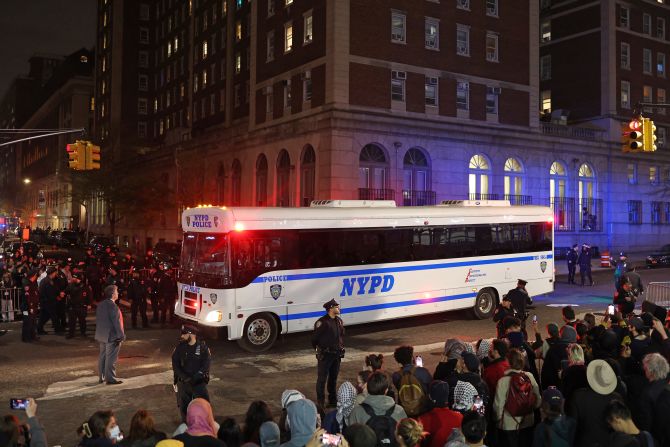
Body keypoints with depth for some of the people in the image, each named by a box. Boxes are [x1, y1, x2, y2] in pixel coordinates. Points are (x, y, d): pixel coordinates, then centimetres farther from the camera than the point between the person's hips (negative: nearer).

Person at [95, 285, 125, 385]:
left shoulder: (100, 304, 7)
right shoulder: (112, 306, -20)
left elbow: (97, 320, 14)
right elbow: (116, 322, -20)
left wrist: (99, 333, 21)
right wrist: (121, 335, -15)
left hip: (101, 335, 9)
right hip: (112, 336, -9)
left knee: (102, 357, 16)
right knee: (111, 358, -2)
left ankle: (101, 377, 23)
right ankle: (110, 378, 2)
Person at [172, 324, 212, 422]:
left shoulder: (202, 347, -7)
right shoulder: (180, 347, -1)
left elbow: (206, 364, -11)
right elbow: (175, 364, -5)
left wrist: (195, 377, -21)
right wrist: (184, 377, -18)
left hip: (199, 382, -2)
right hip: (183, 382, 2)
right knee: (184, 406, 11)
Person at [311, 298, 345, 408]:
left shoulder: (339, 321, 7)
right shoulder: (322, 322, -18)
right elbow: (315, 338, -12)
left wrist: (341, 347, 13)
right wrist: (318, 349, -2)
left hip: (337, 354, 7)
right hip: (325, 355, -7)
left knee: (334, 378, 17)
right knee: (322, 379, 1)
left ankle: (333, 400, 30)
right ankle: (320, 403, 10)